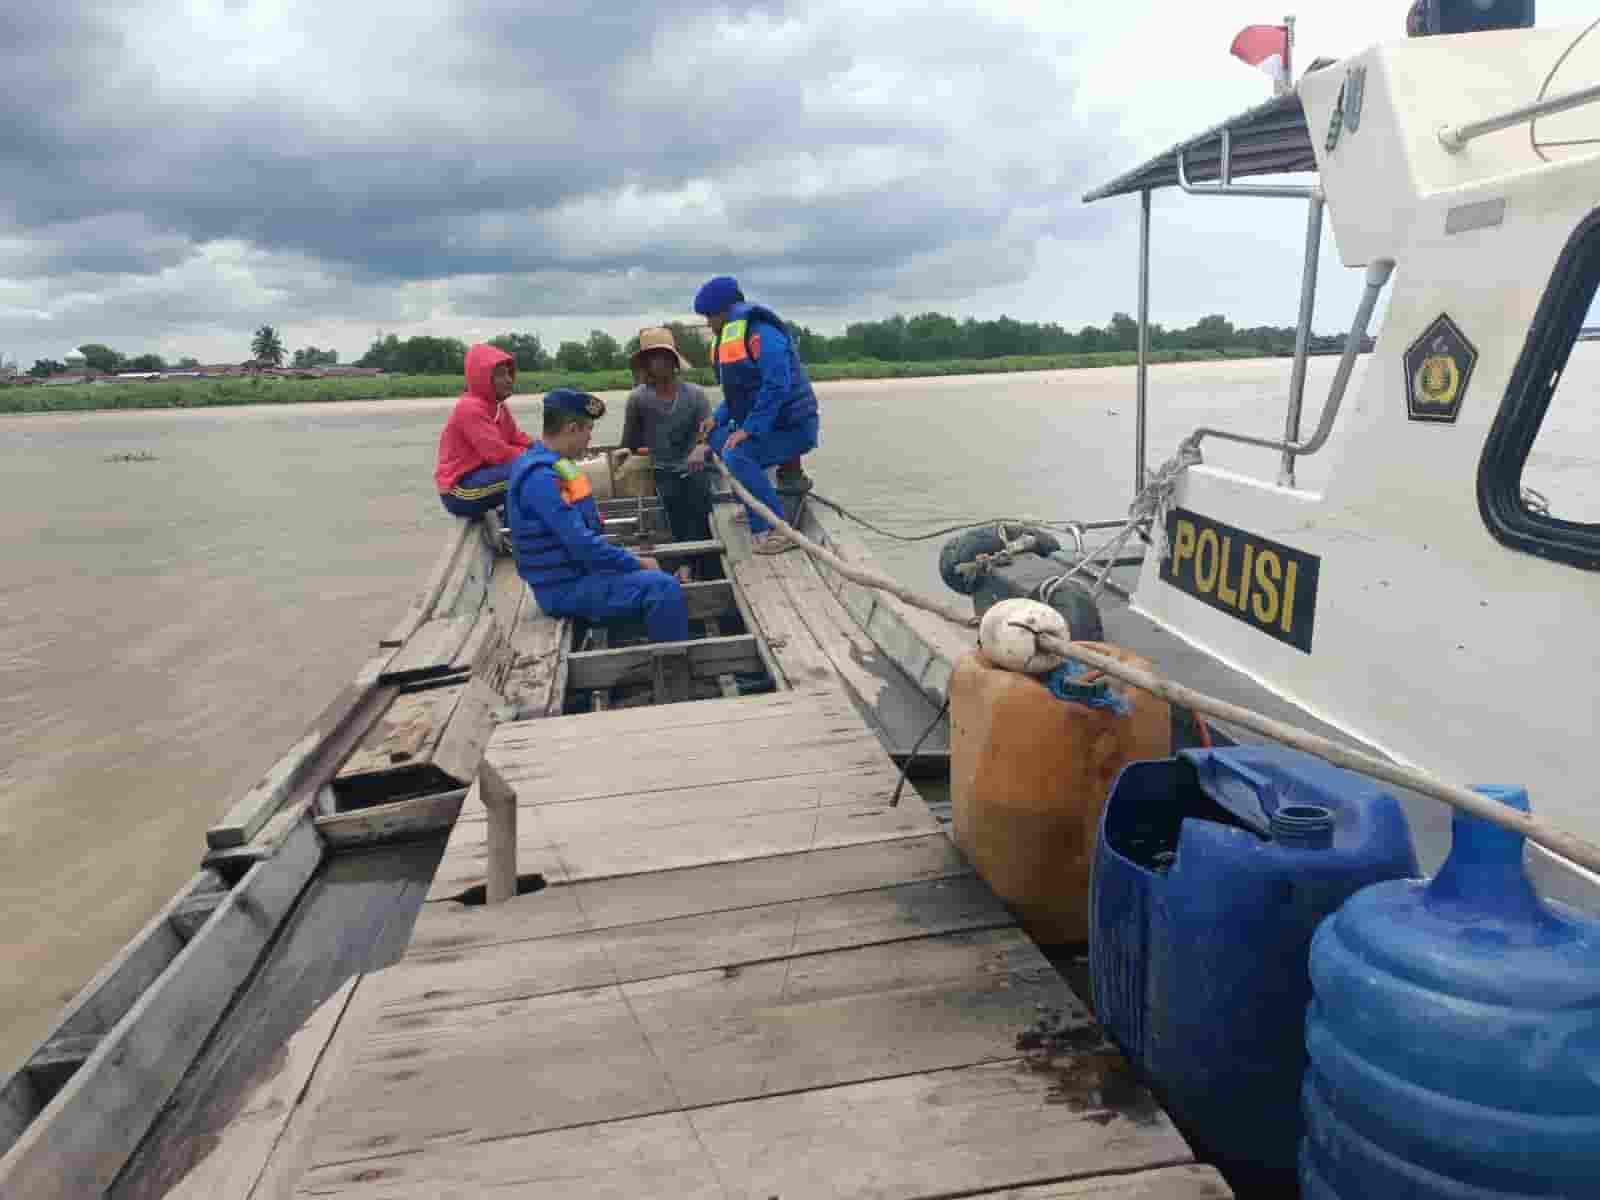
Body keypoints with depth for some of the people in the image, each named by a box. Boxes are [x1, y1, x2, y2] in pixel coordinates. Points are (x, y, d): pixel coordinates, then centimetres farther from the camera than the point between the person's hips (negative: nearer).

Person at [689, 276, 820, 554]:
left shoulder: (761, 333, -20)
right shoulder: (732, 335, 13)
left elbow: (777, 387, -29)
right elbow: (740, 391, 22)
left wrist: (749, 429, -28)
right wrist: (718, 418, 8)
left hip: (792, 427, -11)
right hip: (768, 424, 11)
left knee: (738, 455, -29)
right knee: (719, 438, 20)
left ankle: (774, 530, -26)